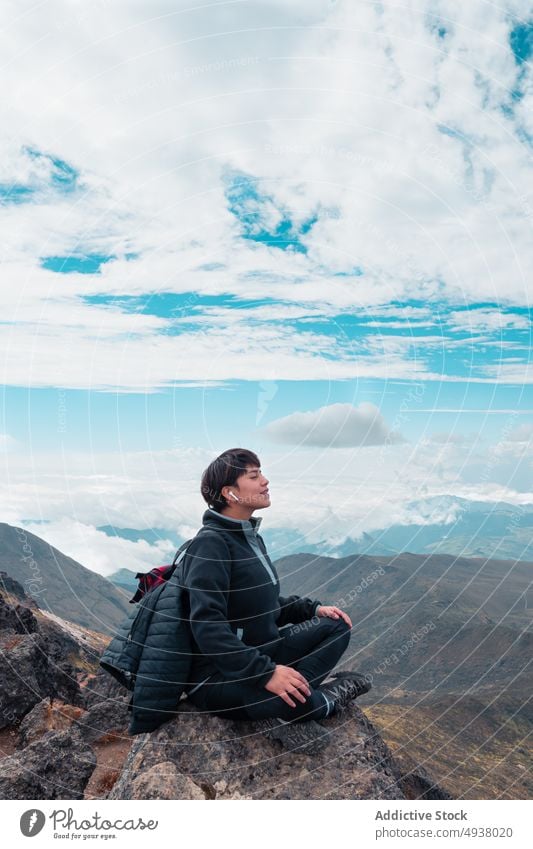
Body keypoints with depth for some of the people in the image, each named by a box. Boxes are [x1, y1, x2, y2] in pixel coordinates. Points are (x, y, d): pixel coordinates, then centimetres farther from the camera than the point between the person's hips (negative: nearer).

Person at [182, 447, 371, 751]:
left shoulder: (251, 538, 9)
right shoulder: (210, 544, -20)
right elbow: (207, 625, -30)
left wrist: (313, 608, 4)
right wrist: (266, 672, -35)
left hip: (260, 652, 10)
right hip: (218, 677, -10)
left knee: (336, 626, 2)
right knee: (288, 696, -37)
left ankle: (284, 710, -13)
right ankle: (329, 698, -1)